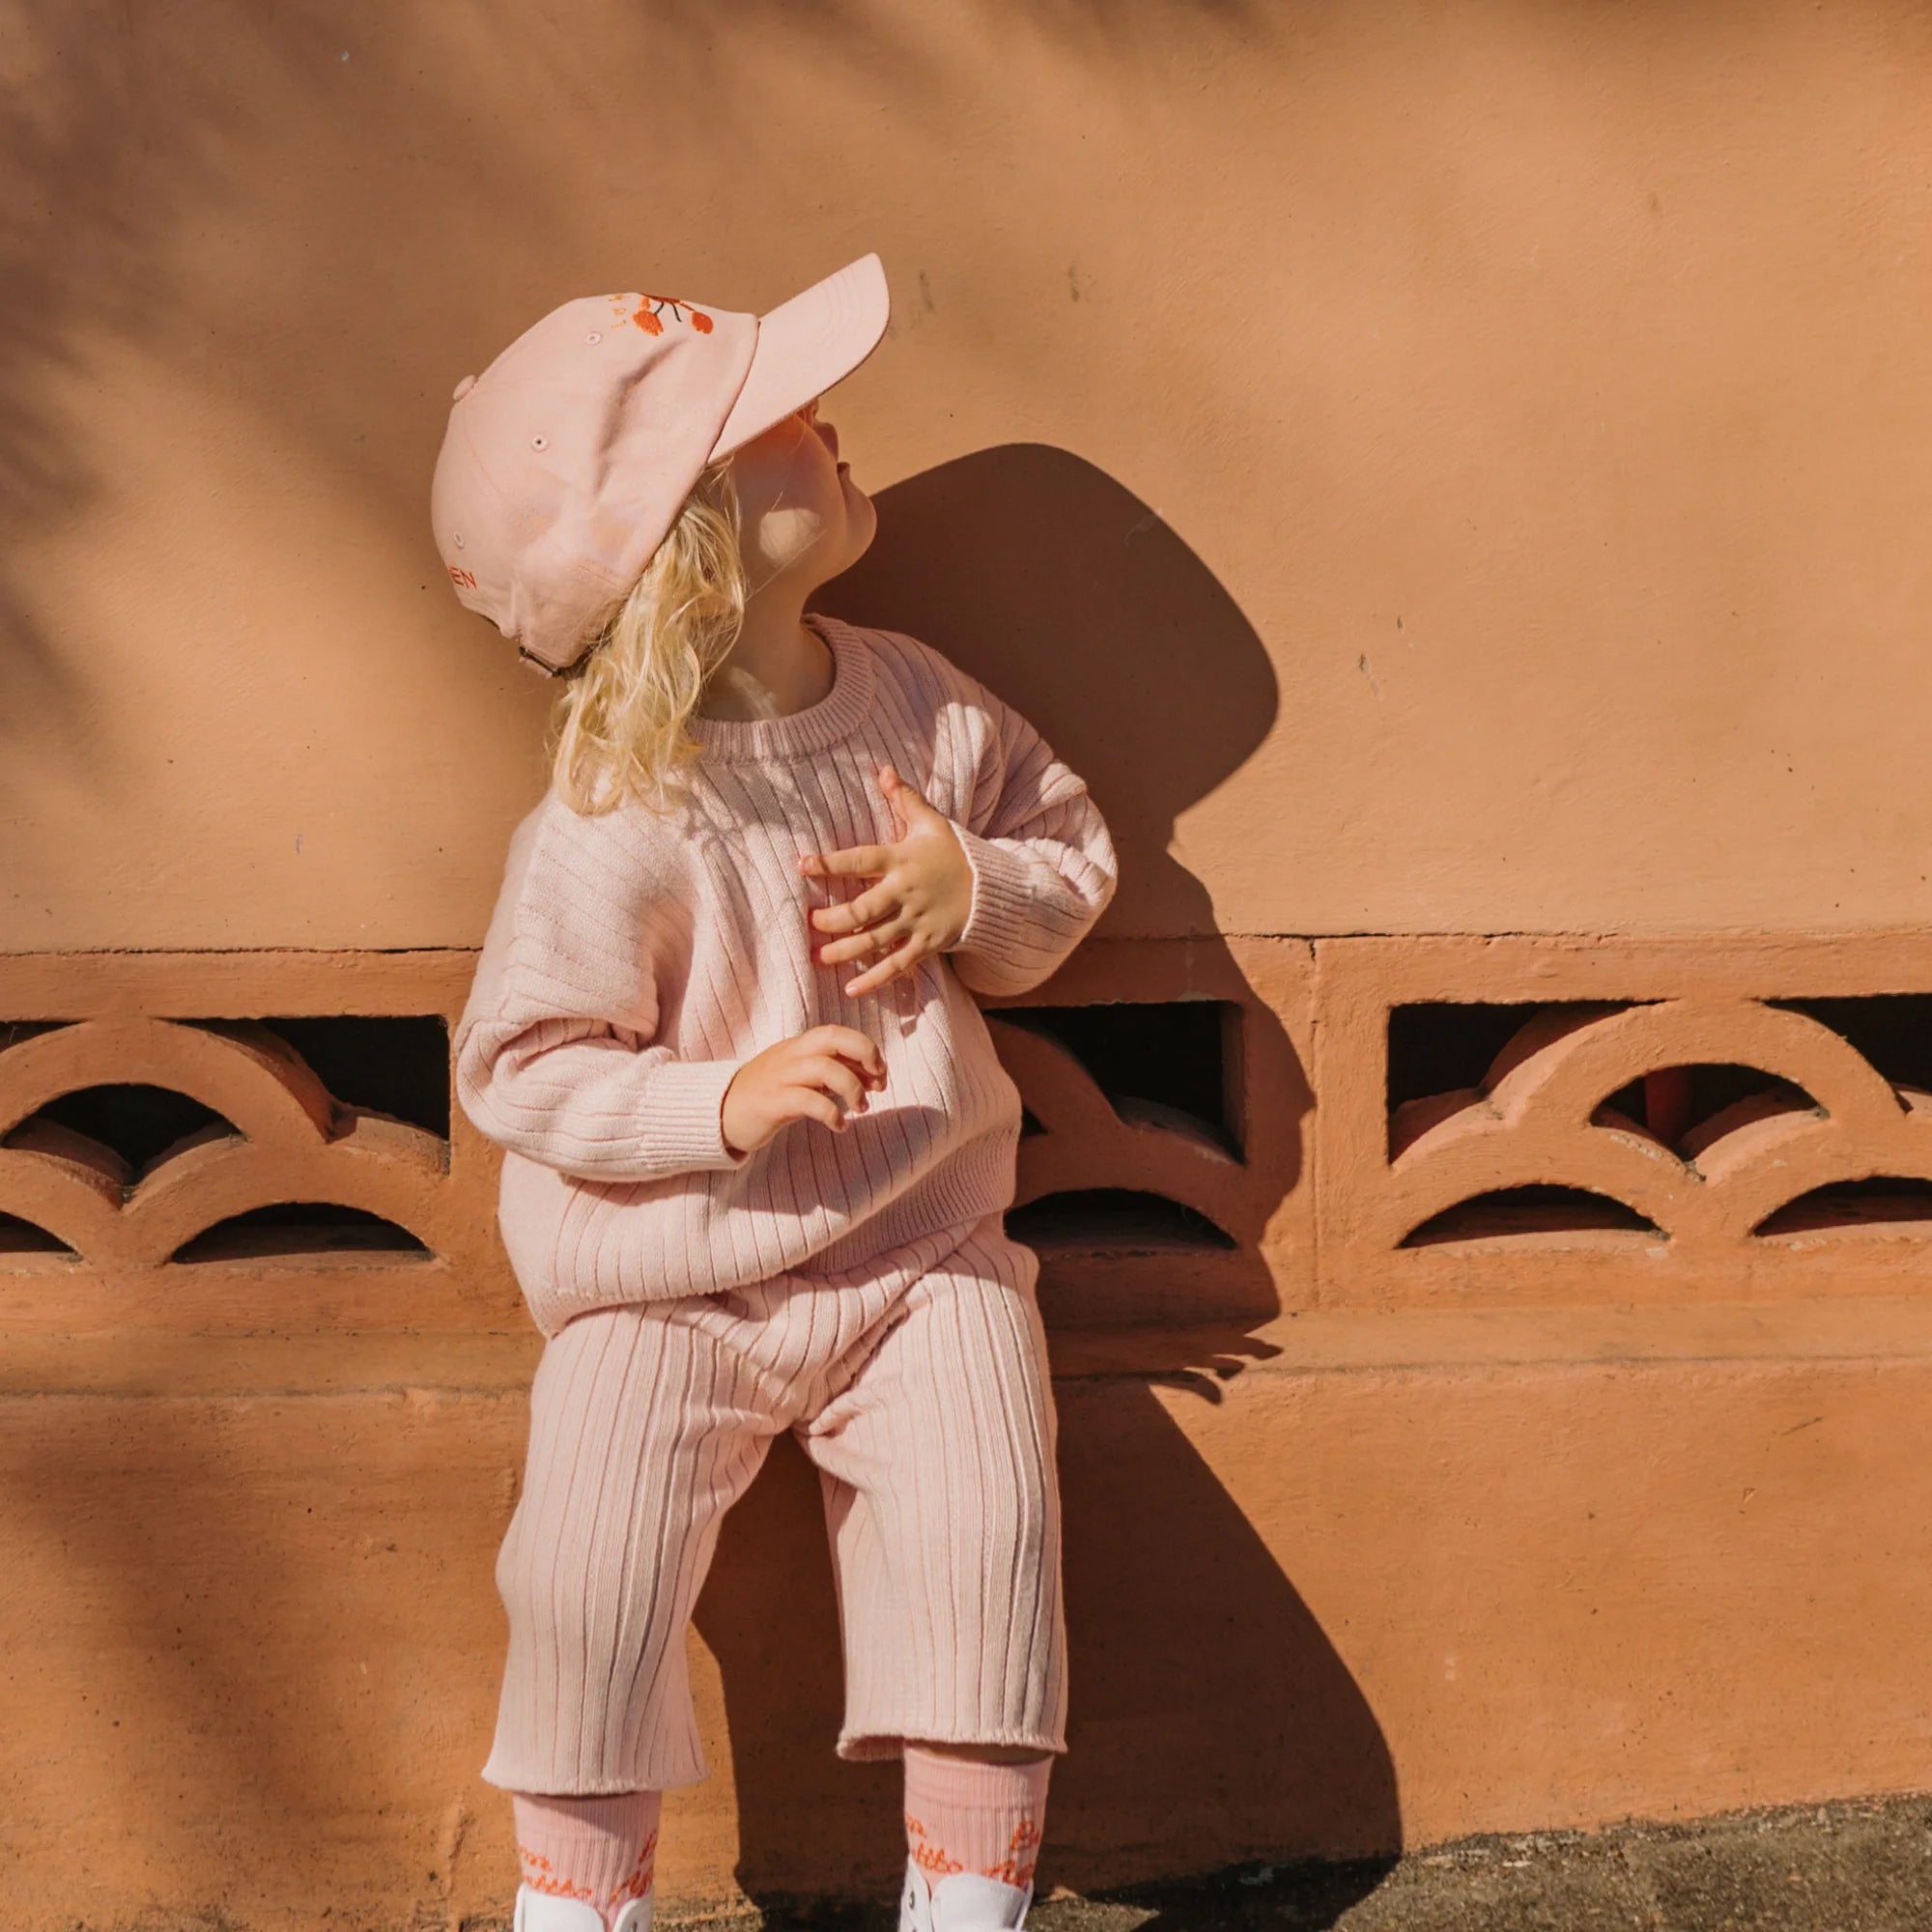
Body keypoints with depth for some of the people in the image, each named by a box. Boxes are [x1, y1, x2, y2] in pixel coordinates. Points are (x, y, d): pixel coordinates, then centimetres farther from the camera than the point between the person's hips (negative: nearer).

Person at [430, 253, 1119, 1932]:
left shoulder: (912, 703, -3)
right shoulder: (617, 828, -20)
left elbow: (1077, 846, 9)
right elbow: (521, 1068, -16)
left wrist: (975, 887, -12)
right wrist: (724, 1106, -29)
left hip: (922, 1247, 4)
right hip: (672, 1287, -3)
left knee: (987, 1536, -12)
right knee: (589, 1583, -14)